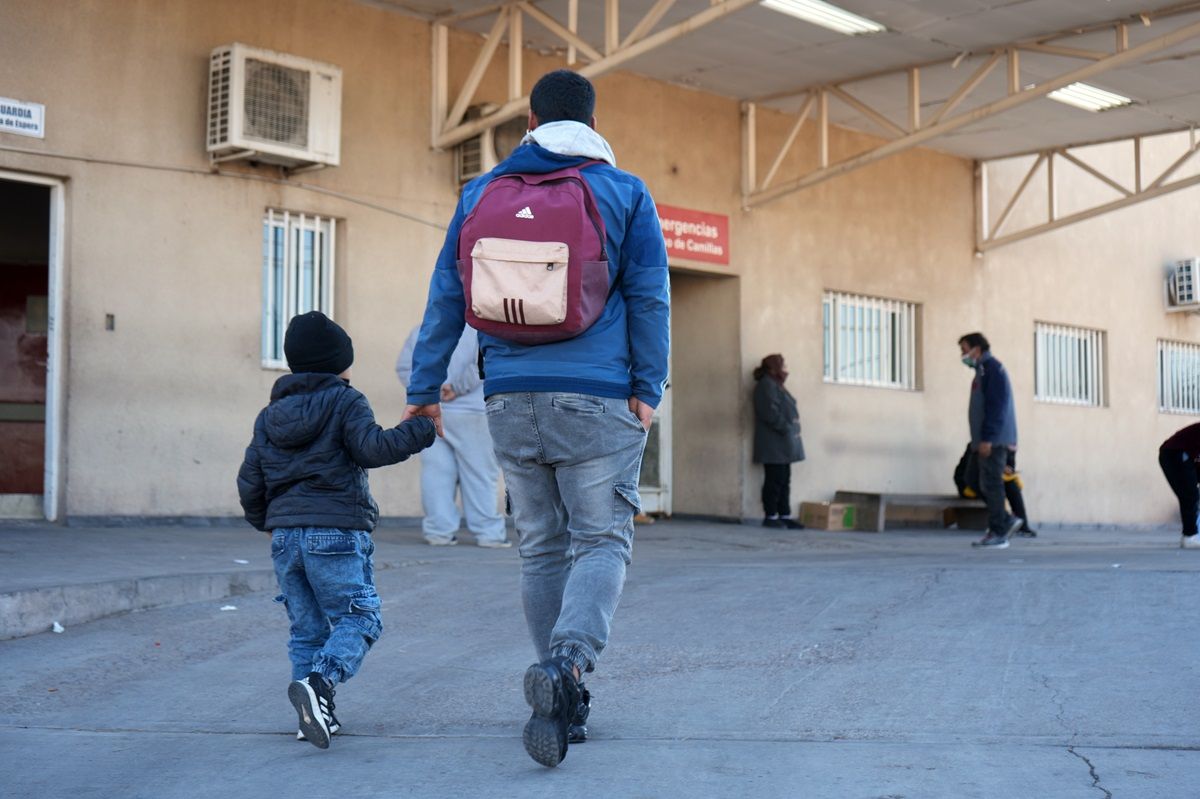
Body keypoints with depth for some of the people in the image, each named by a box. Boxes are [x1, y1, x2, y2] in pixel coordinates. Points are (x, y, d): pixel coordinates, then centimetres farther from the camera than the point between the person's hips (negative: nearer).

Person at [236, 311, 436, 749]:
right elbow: (372, 448, -16)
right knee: (359, 617, -3)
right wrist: (421, 429, -11)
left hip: (284, 535, 6)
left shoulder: (270, 416, 17)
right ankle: (318, 684, -26)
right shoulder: (345, 403, -1)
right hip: (336, 533, -6)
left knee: (306, 626, 13)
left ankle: (315, 714, 6)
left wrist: (265, 522, 30)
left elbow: (249, 481, 15)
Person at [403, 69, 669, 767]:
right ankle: (567, 663, -26)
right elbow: (649, 296, -2)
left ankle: (565, 706, 16)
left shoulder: (481, 193, 11)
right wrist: (647, 389, 0)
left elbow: (446, 297, 10)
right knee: (602, 542, 0)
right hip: (598, 397, -3)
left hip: (512, 398, 3)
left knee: (542, 549, 12)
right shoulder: (625, 192, 3)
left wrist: (424, 388, 13)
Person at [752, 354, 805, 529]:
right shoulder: (766, 385, -10)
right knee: (775, 480, -7)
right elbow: (770, 413, -20)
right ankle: (771, 516, -2)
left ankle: (785, 516, 11)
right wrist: (786, 428, -19)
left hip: (782, 445, 10)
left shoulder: (776, 385, 22)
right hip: (774, 444, -10)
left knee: (784, 480, 9)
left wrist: (791, 430, 11)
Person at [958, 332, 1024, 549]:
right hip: (988, 440, 9)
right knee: (985, 485, 9)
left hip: (994, 439, -9)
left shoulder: (992, 368, -9)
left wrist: (987, 438, -22)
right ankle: (1006, 521, 14)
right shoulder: (983, 370, 20)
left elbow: (997, 406, -18)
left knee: (992, 484, -8)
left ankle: (998, 534, -6)